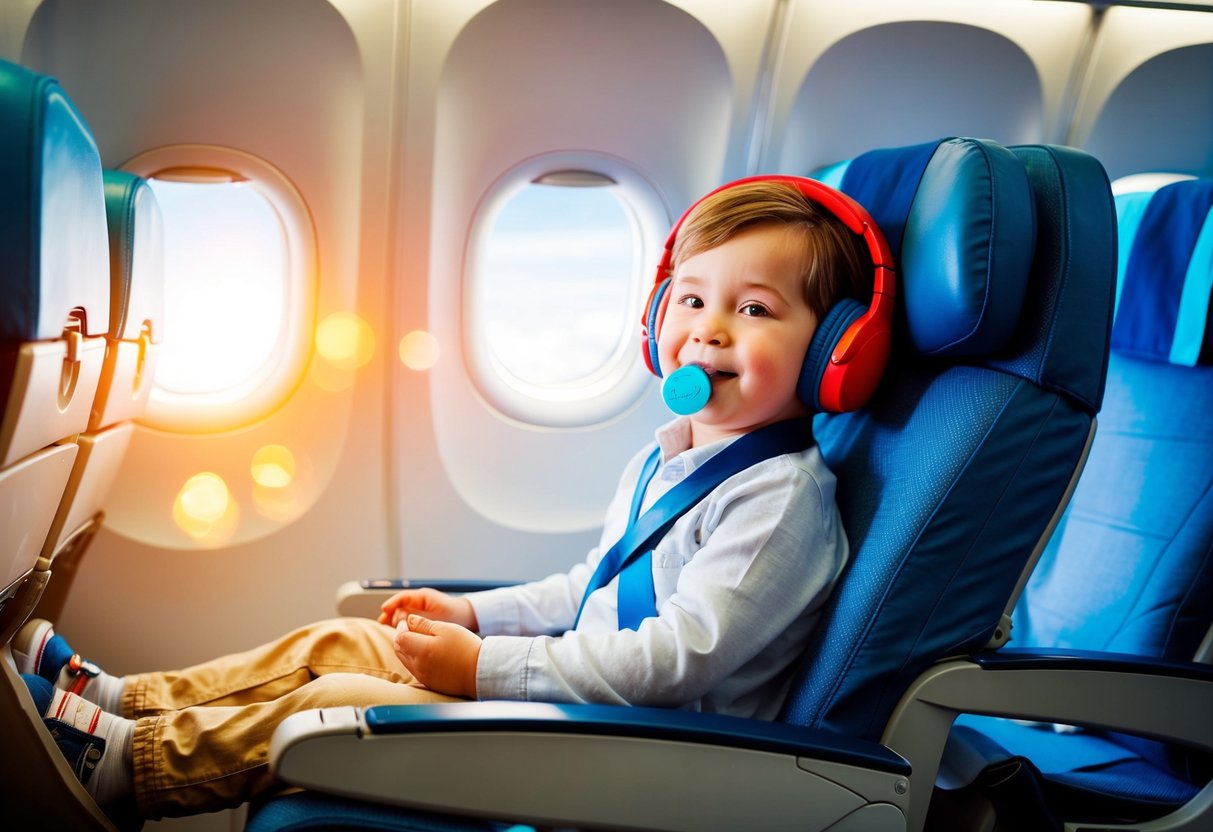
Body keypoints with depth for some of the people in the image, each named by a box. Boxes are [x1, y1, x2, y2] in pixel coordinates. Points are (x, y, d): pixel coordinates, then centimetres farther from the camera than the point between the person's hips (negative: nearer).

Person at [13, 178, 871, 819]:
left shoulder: (784, 497, -20)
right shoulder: (663, 457, 11)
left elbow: (680, 658, -27)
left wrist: (485, 666, -23)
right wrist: (474, 612, 13)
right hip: (582, 679, 9)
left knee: (341, 703, -16)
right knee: (336, 642, 7)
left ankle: (119, 760, -3)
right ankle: (120, 698, 16)